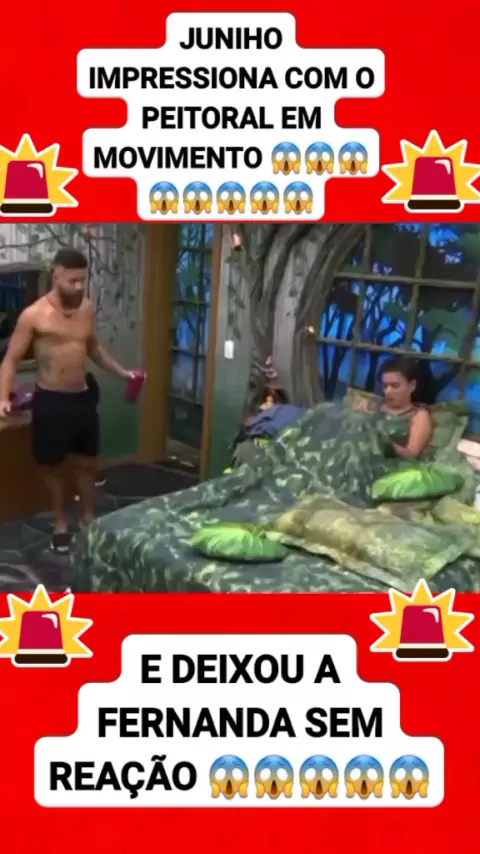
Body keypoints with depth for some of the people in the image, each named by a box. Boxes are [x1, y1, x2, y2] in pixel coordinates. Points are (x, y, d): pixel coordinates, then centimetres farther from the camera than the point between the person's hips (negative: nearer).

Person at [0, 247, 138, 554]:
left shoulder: (87, 308, 2)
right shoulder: (34, 315, -14)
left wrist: (122, 371, 12)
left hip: (83, 397, 5)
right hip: (51, 400, -5)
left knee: (88, 463, 15)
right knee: (55, 466, 10)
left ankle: (89, 519, 34)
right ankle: (61, 523, 29)